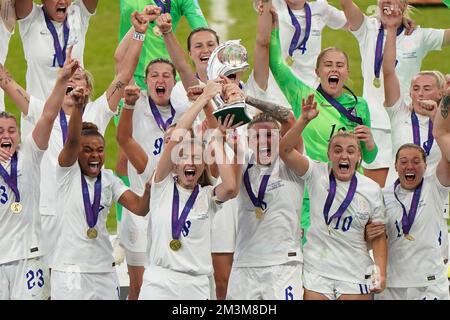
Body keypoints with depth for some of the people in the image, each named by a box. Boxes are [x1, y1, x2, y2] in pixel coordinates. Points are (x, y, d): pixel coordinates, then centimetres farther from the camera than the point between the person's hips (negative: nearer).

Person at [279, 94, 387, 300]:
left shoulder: (372, 189, 2)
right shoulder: (317, 174, 0)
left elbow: (378, 236, 7)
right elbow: (285, 150, -13)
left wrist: (381, 273, -4)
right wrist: (304, 120, -24)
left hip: (355, 274, 1)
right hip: (316, 272, -1)